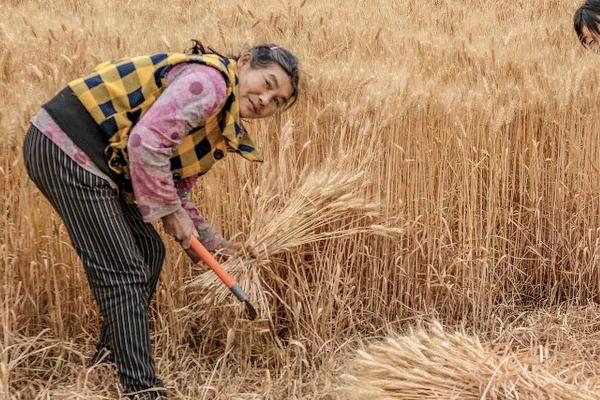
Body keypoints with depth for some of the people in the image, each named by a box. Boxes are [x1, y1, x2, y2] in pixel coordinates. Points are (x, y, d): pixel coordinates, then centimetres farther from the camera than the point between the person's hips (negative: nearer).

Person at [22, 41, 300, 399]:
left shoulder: (222, 125, 16)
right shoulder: (210, 80, -15)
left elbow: (174, 190, 19)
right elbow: (146, 141, -25)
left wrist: (209, 240, 13)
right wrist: (169, 210, -14)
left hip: (96, 161, 10)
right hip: (65, 149, -10)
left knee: (148, 253, 16)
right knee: (124, 273, -9)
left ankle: (111, 356, 30)